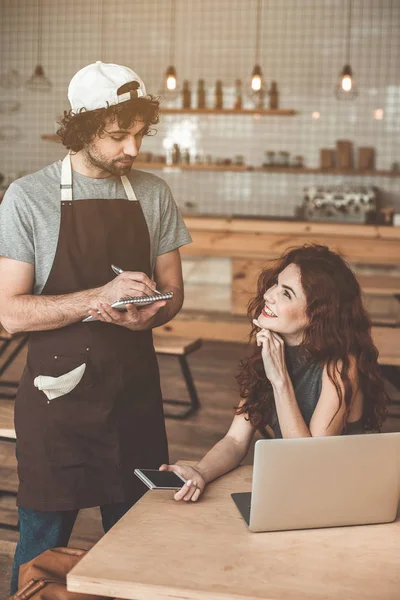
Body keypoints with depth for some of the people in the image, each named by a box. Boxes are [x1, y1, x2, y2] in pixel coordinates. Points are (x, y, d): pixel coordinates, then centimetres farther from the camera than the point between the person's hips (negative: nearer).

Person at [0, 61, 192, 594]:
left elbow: (172, 290, 11)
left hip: (135, 390, 4)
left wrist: (149, 313, -12)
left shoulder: (154, 195, 6)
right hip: (58, 395, -3)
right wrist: (99, 298, -21)